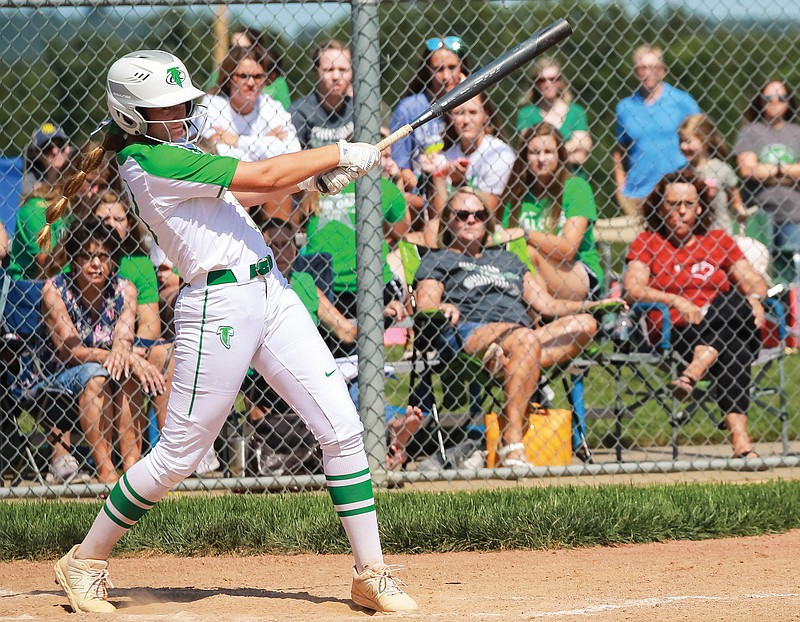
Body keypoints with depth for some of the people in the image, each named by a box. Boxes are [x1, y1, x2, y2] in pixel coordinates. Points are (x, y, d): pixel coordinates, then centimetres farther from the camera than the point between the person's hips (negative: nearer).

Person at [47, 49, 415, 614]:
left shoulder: (173, 152, 14)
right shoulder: (150, 161, -14)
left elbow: (237, 195, 26)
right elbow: (260, 177, -15)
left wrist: (312, 180, 11)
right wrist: (340, 154, -5)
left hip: (270, 292, 9)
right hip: (219, 306, -9)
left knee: (343, 428, 1)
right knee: (178, 455, -1)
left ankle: (372, 573, 6)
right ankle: (86, 562, 18)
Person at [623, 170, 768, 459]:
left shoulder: (718, 241, 20)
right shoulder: (647, 243, 12)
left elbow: (753, 281, 11)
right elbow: (632, 290, -5)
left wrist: (754, 298, -14)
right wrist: (675, 301, -20)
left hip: (721, 325, 3)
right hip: (675, 334, -3)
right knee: (733, 352, -32)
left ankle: (691, 375, -40)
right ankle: (740, 440, -41)